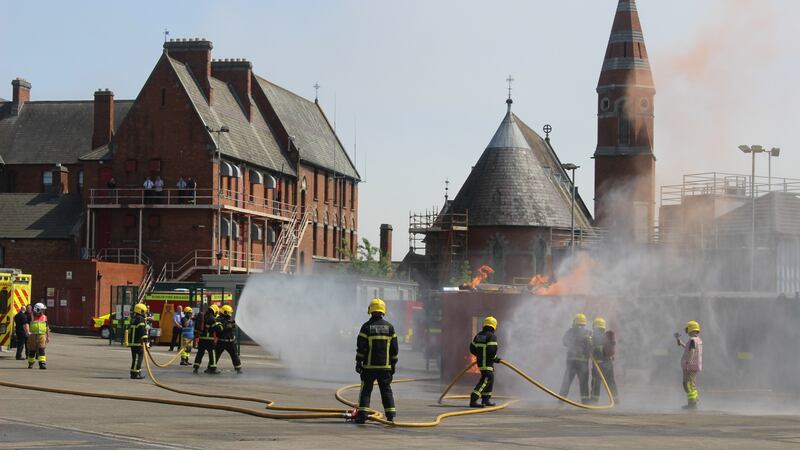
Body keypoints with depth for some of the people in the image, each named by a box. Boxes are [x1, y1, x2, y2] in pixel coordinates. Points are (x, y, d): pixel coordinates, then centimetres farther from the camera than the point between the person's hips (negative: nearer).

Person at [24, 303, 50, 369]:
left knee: (41, 350, -12)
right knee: (32, 350, 5)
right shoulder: (31, 317, 1)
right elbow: (26, 324, -10)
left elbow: (47, 328, 17)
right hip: (32, 336, -2)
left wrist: (48, 336, 16)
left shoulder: (44, 317, 12)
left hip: (41, 336, 2)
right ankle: (30, 363, 20)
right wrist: (27, 332, -26)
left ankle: (42, 363, -19)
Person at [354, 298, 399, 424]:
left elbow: (361, 347, -7)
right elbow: (394, 348, 7)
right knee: (386, 390, 7)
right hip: (385, 366, 2)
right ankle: (390, 415, 3)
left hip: (369, 366, -2)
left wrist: (358, 362, 0)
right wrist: (393, 364, 15)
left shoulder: (366, 326, -5)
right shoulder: (389, 327, 5)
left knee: (366, 390, 3)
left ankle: (362, 414, -4)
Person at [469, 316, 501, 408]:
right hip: (487, 362, -9)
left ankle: (486, 400, 30)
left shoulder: (478, 335, 11)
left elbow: (472, 348, 17)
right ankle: (473, 400, -20)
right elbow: (492, 350, -23)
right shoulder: (491, 336, -13)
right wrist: (495, 358, -6)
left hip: (480, 361, 9)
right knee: (485, 380, -10)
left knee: (490, 379, 23)